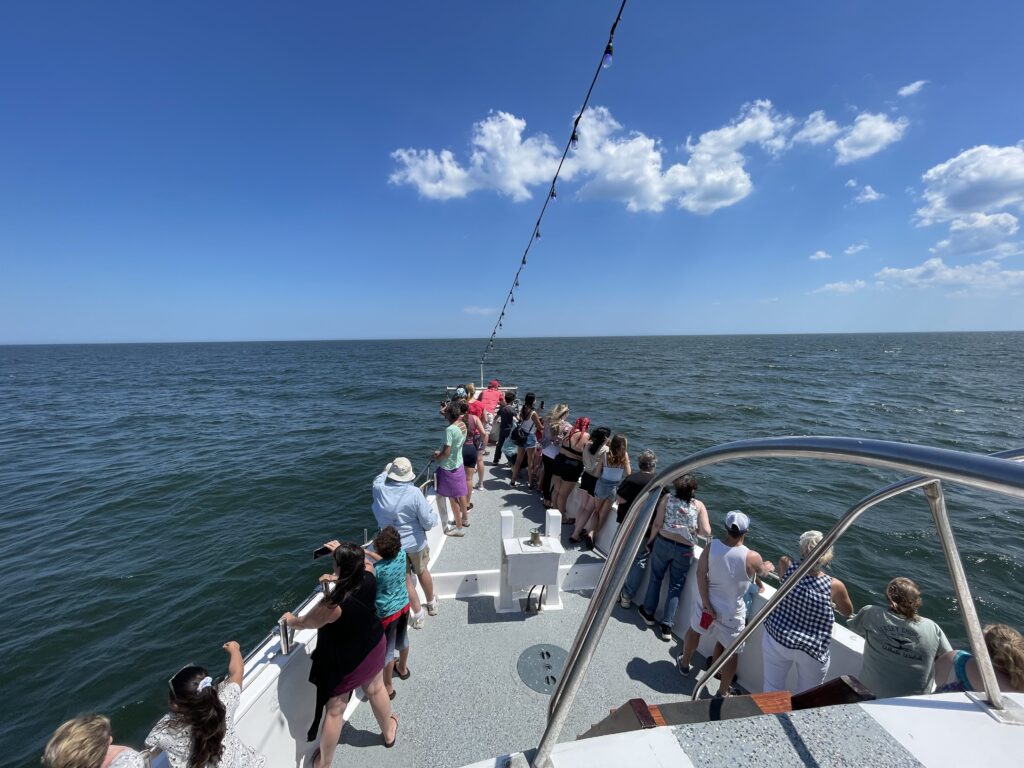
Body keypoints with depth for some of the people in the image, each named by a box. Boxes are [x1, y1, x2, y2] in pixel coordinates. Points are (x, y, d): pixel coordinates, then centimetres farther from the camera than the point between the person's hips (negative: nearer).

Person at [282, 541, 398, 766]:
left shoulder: (333, 605, -37)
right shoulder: (369, 576, -26)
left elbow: (304, 623, -15)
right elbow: (364, 562, 2)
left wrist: (290, 620, 6)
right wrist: (342, 552, -1)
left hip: (345, 663, -5)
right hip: (374, 648, 5)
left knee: (334, 711, 20)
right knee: (376, 690, 30)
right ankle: (389, 732, 54)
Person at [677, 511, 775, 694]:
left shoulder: (712, 546, -18)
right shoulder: (752, 557, -22)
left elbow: (701, 573, -18)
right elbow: (762, 572, 2)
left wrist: (706, 602, -10)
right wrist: (769, 567, 26)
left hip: (708, 603, 3)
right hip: (731, 612, -3)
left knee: (694, 630, 29)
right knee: (732, 652, 20)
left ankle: (685, 663, 51)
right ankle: (724, 691, 34)